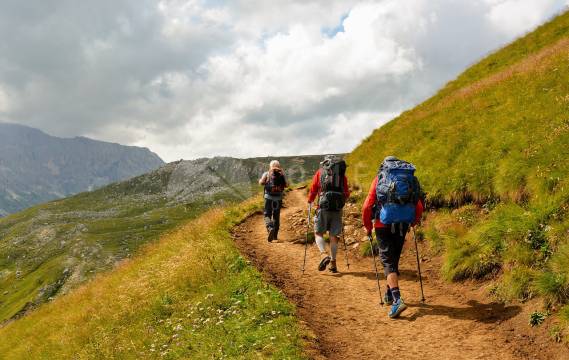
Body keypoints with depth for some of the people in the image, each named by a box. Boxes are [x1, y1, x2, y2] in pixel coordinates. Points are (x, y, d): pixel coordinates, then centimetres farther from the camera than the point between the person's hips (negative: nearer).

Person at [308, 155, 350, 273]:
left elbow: (313, 189, 4)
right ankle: (333, 263, 11)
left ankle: (324, 254, -16)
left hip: (324, 207, -2)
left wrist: (310, 200, 21)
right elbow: (347, 193, 11)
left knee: (318, 233, 7)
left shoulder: (320, 172, 9)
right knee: (334, 236, 9)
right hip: (338, 208, 2)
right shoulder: (342, 174, 13)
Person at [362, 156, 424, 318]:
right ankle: (389, 294, 33)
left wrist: (368, 227, 9)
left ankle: (397, 299, -19)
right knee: (394, 259, 20)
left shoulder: (379, 178, 4)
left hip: (383, 226, -3)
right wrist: (413, 223, 24)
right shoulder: (410, 178, 11)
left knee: (388, 262, -3)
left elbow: (367, 207, -4)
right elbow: (419, 207, 6)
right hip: (402, 226, 3)